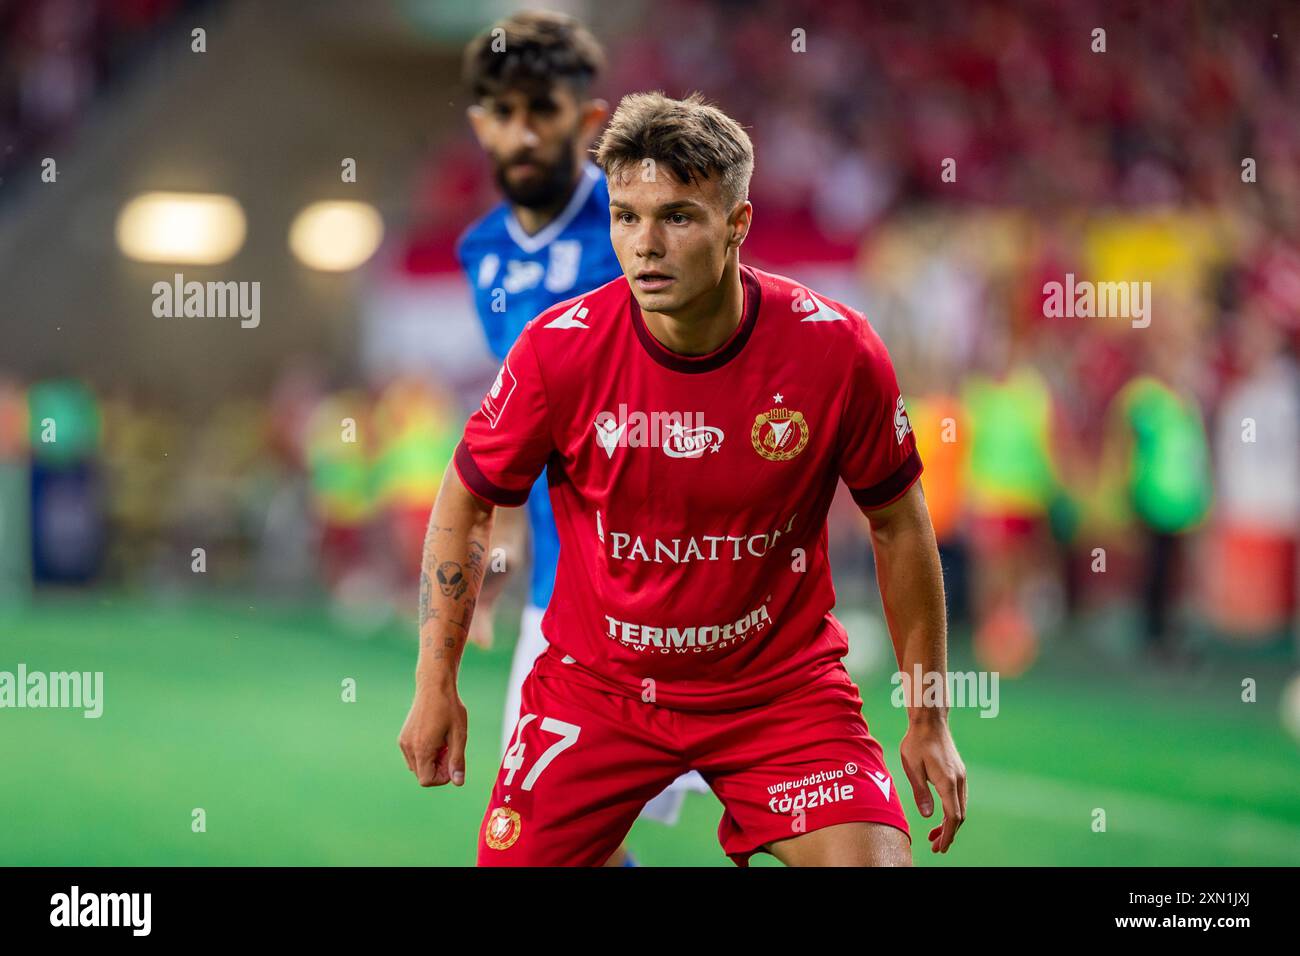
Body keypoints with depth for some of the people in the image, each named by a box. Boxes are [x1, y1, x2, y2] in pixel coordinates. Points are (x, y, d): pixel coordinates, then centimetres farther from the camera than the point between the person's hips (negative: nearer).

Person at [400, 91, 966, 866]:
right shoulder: (559, 350, -16)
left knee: (872, 861, -19)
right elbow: (467, 502, 0)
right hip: (595, 679, 1)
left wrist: (929, 719, 2)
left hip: (782, 679, -1)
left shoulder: (838, 350, -16)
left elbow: (898, 524, -2)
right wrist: (437, 685, 0)